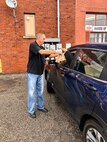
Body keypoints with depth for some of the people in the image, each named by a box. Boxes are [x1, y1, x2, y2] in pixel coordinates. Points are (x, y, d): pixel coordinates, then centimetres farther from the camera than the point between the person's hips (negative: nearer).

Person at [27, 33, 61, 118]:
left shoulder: (42, 47, 11)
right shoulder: (33, 45, -15)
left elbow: (48, 54, 16)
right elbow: (42, 52, -31)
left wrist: (58, 54, 4)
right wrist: (55, 51, -28)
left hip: (40, 73, 8)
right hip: (32, 73, -7)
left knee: (40, 91, 15)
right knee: (32, 92, 0)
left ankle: (40, 106, 30)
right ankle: (31, 111, 11)